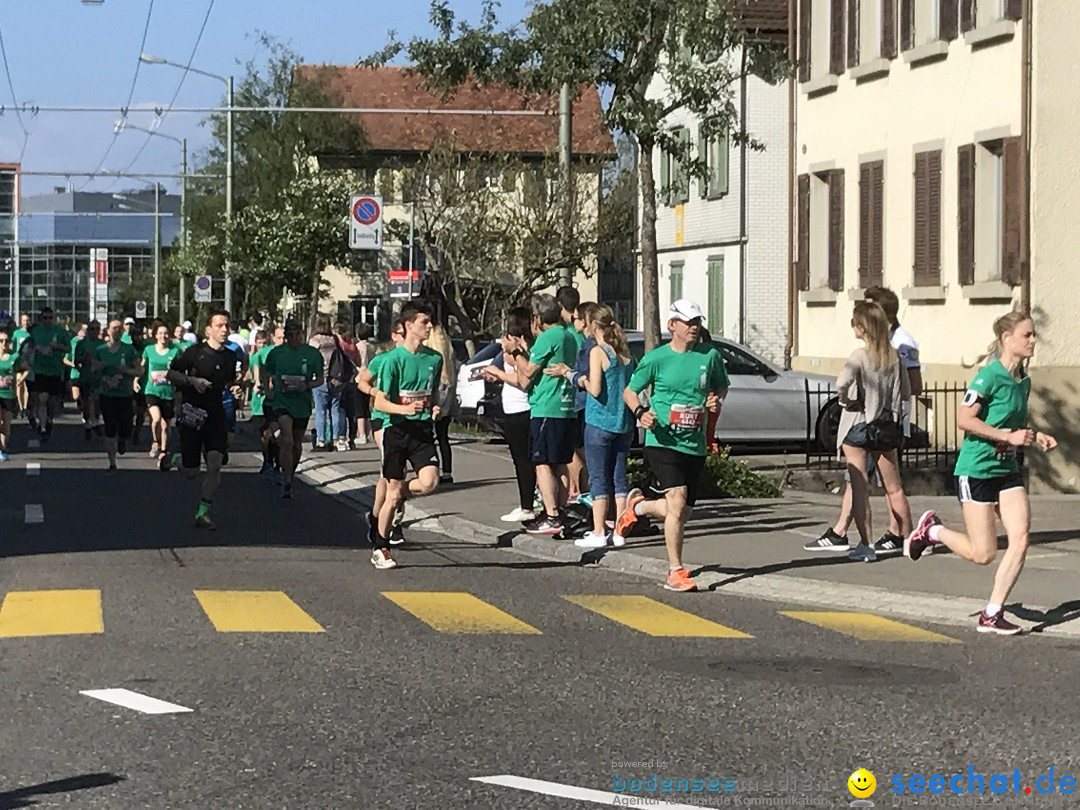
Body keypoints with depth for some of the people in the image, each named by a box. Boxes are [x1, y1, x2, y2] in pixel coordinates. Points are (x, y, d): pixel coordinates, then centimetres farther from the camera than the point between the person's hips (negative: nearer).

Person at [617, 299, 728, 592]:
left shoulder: (710, 356, 5)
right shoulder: (656, 359, -3)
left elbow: (722, 386, 21)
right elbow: (629, 391, 7)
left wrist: (717, 400, -2)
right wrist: (641, 412, -13)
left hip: (695, 446, 5)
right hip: (662, 442, -5)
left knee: (682, 512, 11)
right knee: (677, 502, -21)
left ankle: (637, 506, 42)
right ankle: (675, 572, -12)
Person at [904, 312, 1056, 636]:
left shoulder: (1023, 381, 8)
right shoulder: (990, 375, -16)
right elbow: (964, 419, -20)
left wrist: (1036, 437, 5)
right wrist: (1009, 436, -23)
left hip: (1008, 469, 7)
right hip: (977, 470, -7)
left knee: (1021, 538, -8)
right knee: (983, 554, -4)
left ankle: (992, 614, 1)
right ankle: (932, 530, 23)